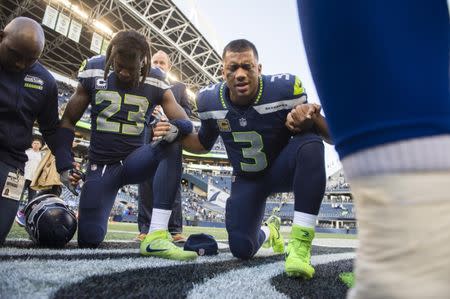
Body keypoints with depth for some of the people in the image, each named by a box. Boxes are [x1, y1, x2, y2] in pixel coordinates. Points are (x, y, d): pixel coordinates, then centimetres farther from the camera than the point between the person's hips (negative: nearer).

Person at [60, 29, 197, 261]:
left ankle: (156, 237, -36)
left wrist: (174, 129, -35)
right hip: (100, 167, 1)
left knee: (172, 147, -33)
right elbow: (69, 120, 5)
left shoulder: (155, 83, -6)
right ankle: (85, 212, 34)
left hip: (134, 161, 0)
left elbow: (186, 124, -10)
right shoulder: (94, 73, -4)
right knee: (88, 241, -5)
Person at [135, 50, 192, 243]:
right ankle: (145, 229, 6)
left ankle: (175, 229, -2)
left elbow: (187, 111, 11)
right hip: (146, 138, 1)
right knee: (146, 183, -1)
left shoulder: (179, 87, 20)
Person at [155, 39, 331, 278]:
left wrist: (312, 118, -40)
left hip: (282, 169, -2)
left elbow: (330, 135, -16)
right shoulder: (210, 100, -12)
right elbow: (204, 144, 4)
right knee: (241, 249, -6)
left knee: (310, 143, -36)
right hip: (246, 180, 3)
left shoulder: (284, 89, -22)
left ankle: (300, 241, -33)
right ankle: (268, 231, 34)